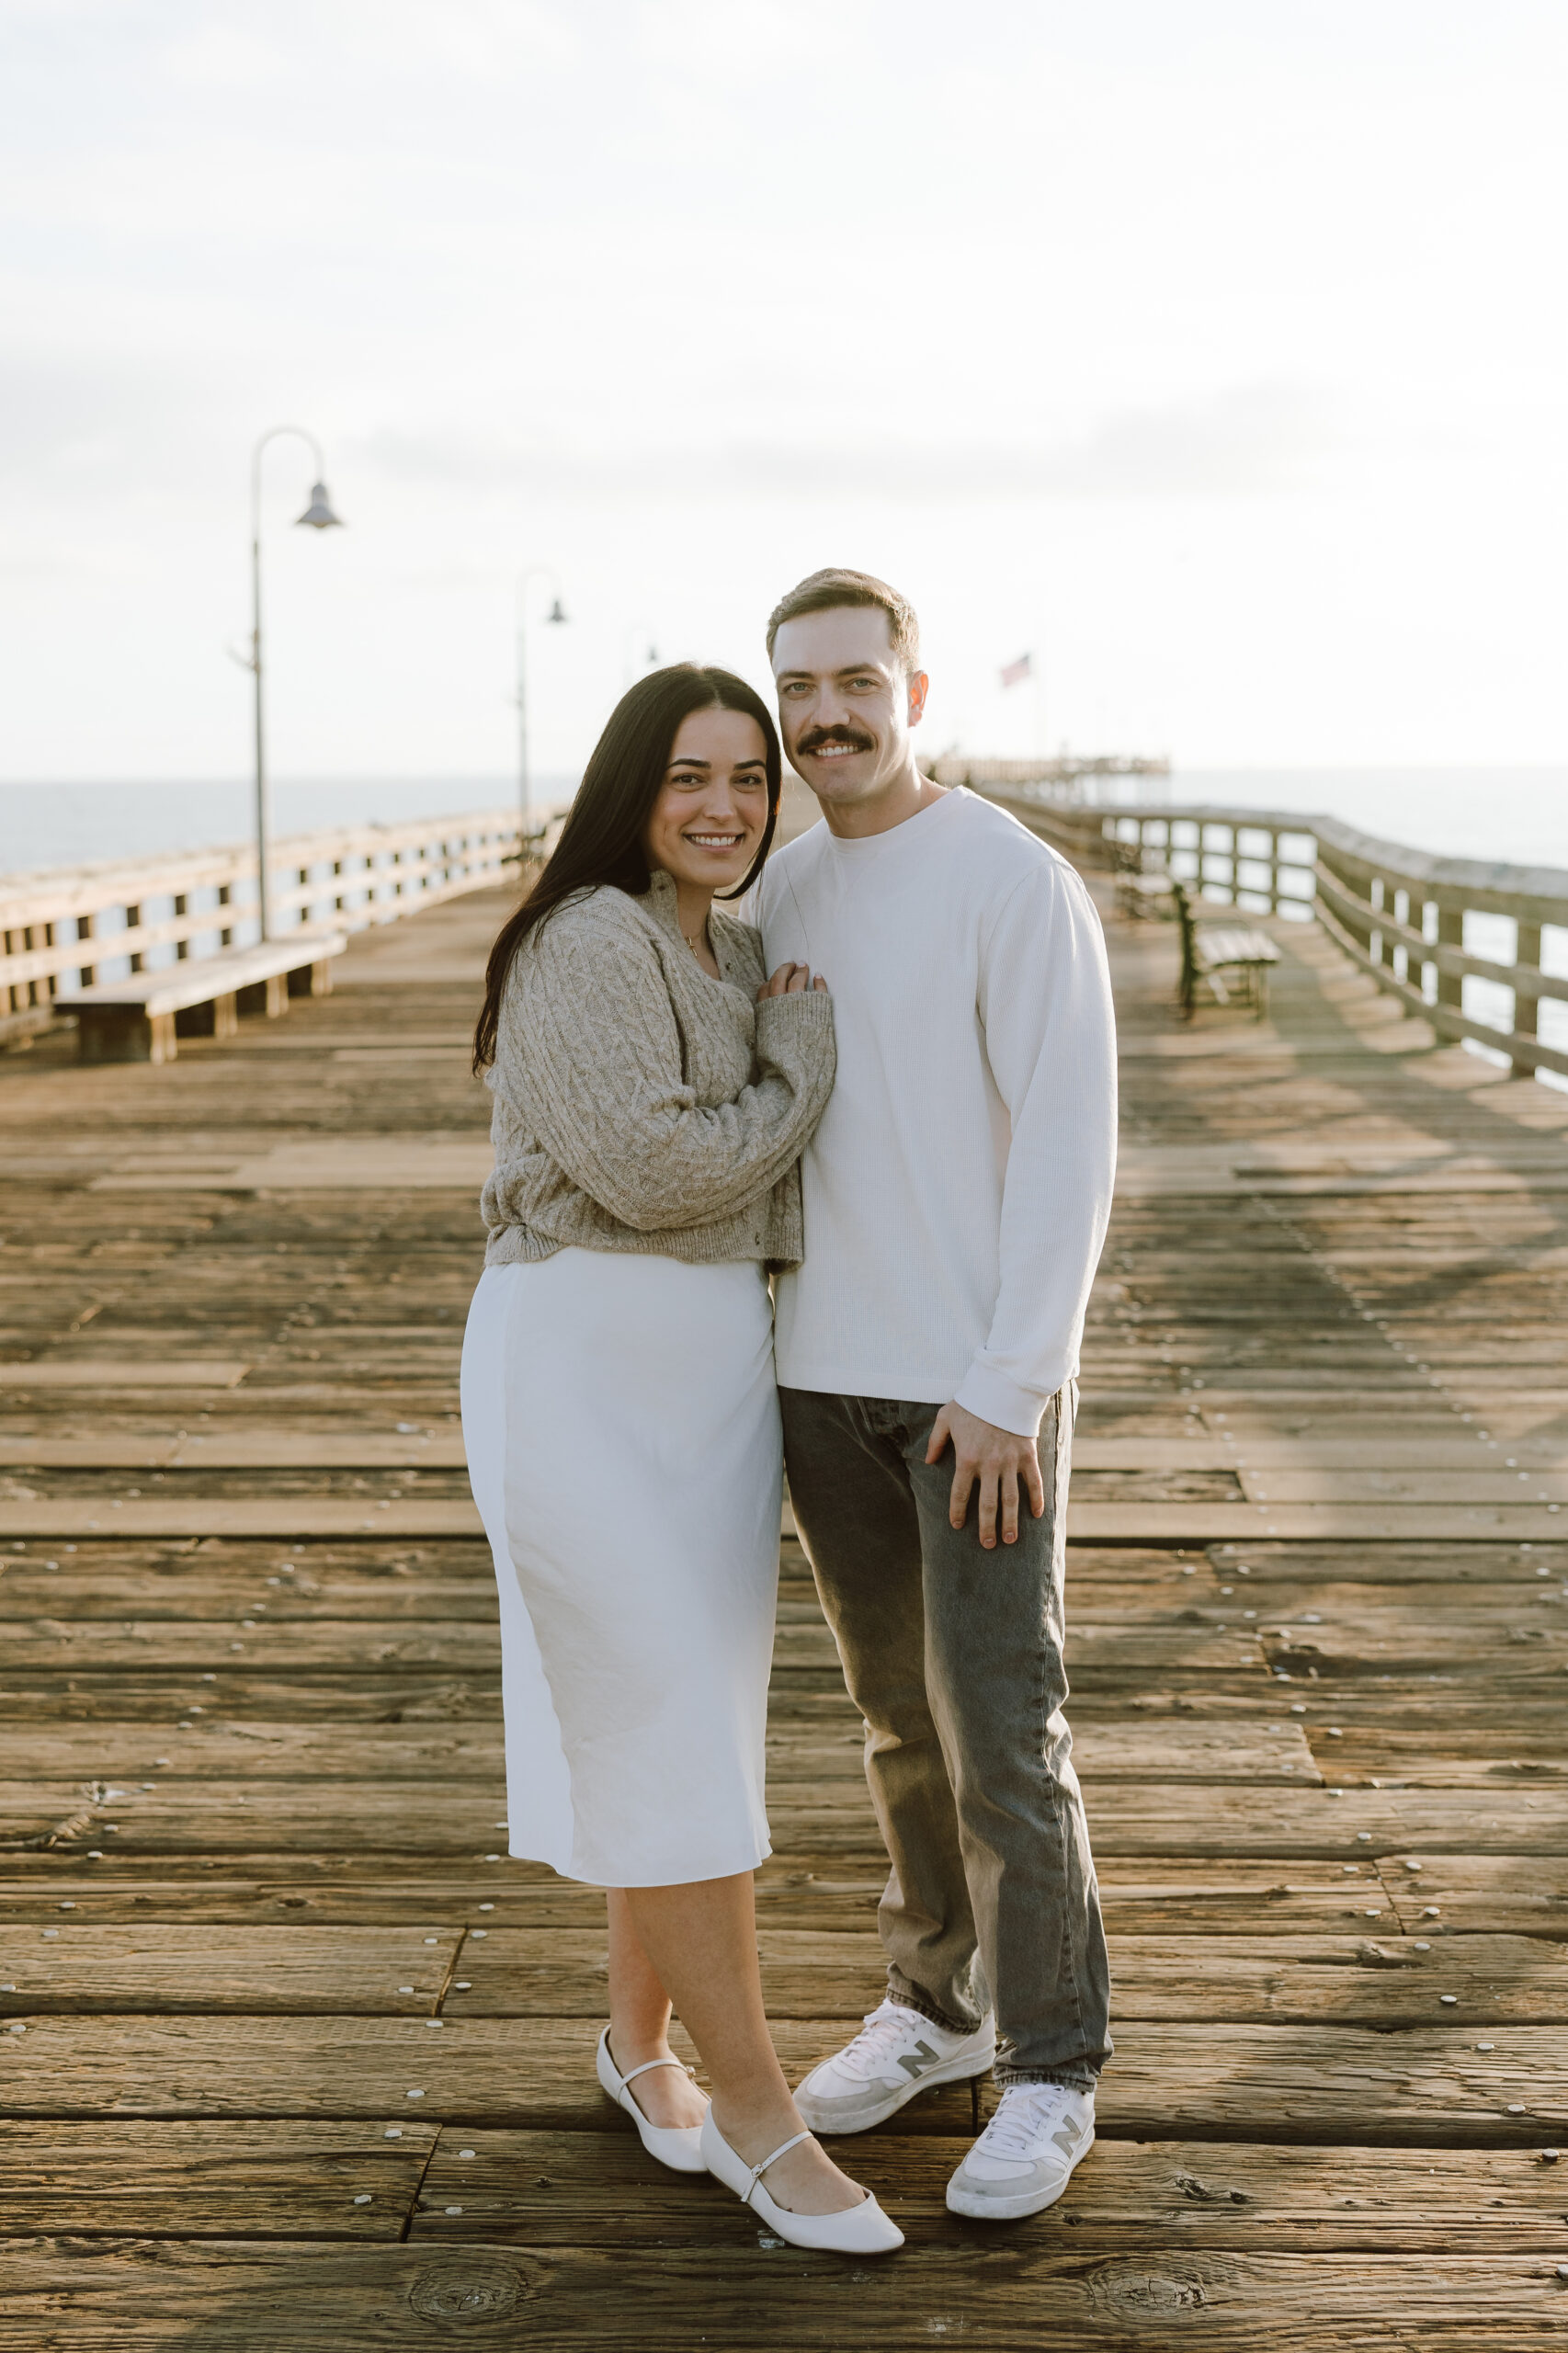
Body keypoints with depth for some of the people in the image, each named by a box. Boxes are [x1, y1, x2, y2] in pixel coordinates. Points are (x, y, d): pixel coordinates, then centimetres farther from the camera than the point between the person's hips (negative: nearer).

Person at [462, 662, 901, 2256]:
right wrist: (806, 1064, -7)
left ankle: (640, 2037, 31)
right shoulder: (586, 943, -13)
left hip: (716, 1359, 8)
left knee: (691, 1719, 13)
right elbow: (647, 1168, -20)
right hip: (579, 1360, -8)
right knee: (666, 1737, -5)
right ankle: (756, 2107, 6)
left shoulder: (738, 960, 14)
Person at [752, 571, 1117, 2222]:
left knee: (1001, 1734, -1)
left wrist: (1008, 1386, -21)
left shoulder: (1020, 883, -13)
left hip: (982, 1384, -6)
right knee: (902, 1715, 17)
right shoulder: (781, 892, 9)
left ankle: (1051, 2069, 17)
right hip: (824, 1375, 6)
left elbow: (1069, 1148, -16)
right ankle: (938, 1999, 34)